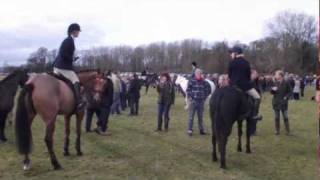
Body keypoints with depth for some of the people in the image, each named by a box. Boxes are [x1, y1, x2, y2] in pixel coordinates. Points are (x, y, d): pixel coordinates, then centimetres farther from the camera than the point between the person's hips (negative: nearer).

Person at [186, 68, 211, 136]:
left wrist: (205, 97, 8)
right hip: (193, 101, -3)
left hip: (201, 102, 3)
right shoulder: (191, 81, -6)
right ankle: (189, 130, 5)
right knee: (191, 116, 0)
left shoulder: (204, 82, 3)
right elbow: (188, 90, -3)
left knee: (200, 117, 13)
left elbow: (208, 90, 13)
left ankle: (201, 130, 23)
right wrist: (189, 97, -9)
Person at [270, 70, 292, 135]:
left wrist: (286, 97, -13)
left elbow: (290, 92, 1)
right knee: (276, 117, 6)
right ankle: (277, 130, 15)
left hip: (283, 102, -3)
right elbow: (272, 93, 11)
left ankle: (288, 131, 13)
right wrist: (272, 90, -10)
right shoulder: (275, 83, 5)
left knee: (285, 117, 3)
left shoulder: (286, 83, -5)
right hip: (276, 102, 3)